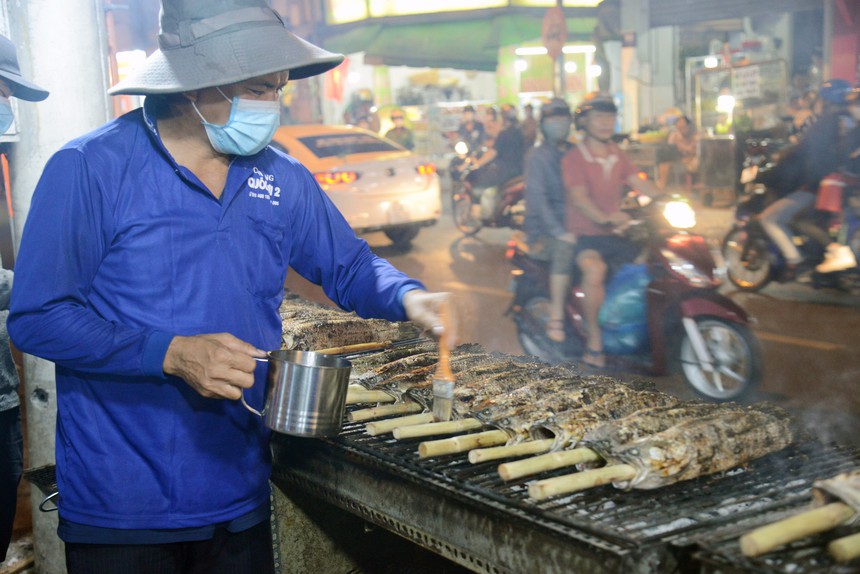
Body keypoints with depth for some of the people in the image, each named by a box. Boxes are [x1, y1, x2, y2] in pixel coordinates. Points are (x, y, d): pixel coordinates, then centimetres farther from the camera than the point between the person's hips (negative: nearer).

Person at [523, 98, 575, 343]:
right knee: (565, 249, -36)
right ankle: (556, 318, -28)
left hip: (573, 224, 5)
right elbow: (537, 198, -15)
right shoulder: (538, 157, -3)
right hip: (543, 231, -5)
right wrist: (559, 232, -26)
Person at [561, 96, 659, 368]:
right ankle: (594, 338, -23)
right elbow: (579, 196, -20)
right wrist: (604, 218, -38)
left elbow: (638, 182, 5)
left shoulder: (617, 154, 14)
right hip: (585, 235, -7)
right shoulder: (573, 158, -7)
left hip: (614, 234, 7)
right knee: (595, 269, -36)